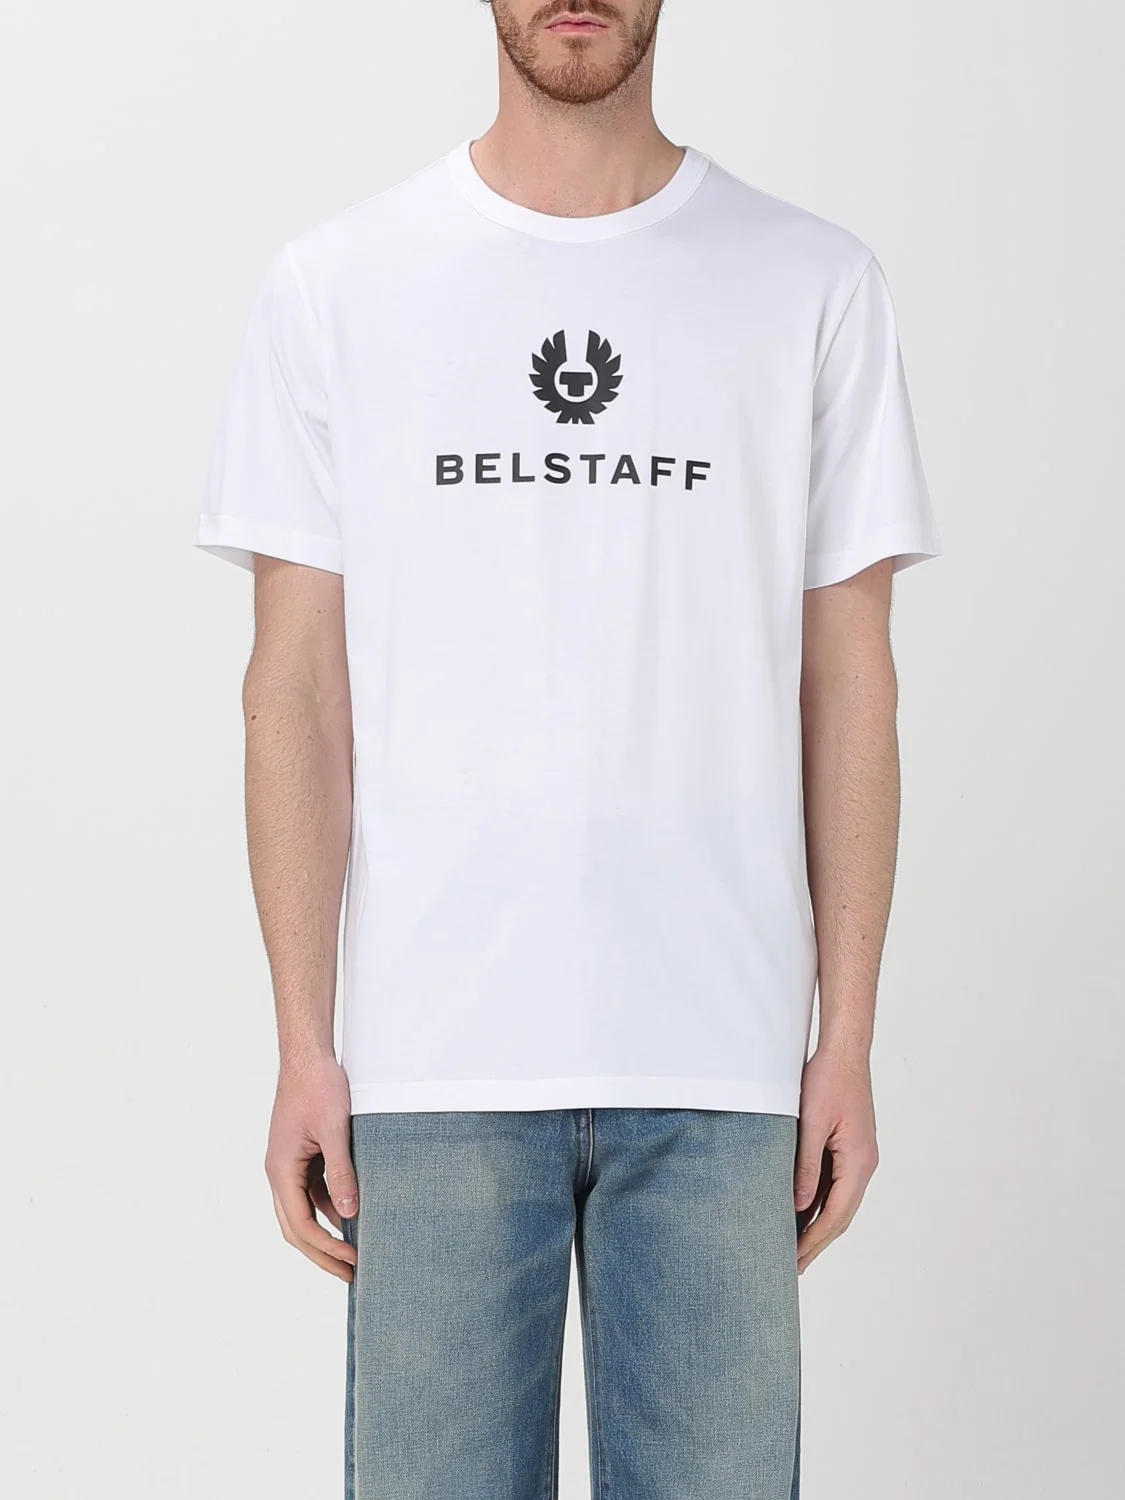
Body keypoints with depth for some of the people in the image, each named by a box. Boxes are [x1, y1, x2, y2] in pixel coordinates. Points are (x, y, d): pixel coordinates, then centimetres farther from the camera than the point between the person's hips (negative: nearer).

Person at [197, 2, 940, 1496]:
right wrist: (302, 1046, -2)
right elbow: (300, 687, 3)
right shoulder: (336, 286, 4)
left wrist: (848, 1038, 2)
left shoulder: (813, 283, 5)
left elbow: (847, 684, 5)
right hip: (436, 1062, 0)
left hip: (720, 1059, 1)